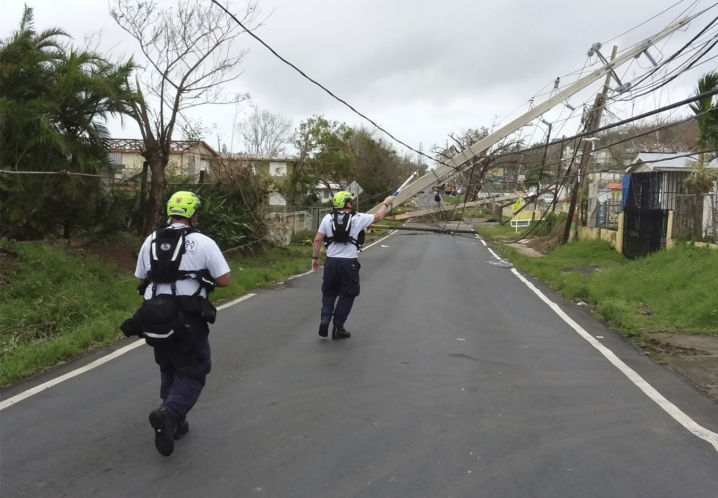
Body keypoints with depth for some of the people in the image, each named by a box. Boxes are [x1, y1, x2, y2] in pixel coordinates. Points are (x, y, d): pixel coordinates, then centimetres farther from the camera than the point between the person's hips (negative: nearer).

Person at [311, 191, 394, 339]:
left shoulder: (328, 218, 2)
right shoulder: (359, 218, -3)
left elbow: (318, 240, 1)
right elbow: (378, 216, 12)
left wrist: (315, 258, 11)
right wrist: (386, 203, 29)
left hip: (331, 262, 3)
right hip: (349, 263, -2)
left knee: (329, 293, 18)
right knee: (346, 296, 10)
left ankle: (325, 319, 0)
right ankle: (338, 328, 11)